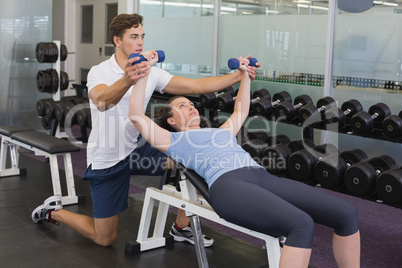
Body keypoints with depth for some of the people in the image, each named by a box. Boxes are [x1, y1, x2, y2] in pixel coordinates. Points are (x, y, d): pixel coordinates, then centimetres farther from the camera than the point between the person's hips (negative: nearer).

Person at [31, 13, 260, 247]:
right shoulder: (100, 72, -18)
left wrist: (238, 76, -19)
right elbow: (101, 102, -43)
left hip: (136, 148, 5)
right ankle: (54, 211, 27)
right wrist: (127, 80, -64)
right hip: (107, 159, -5)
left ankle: (182, 227, -1)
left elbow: (196, 86, -9)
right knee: (105, 238, 1)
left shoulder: (150, 73, -2)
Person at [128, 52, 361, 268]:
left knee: (347, 213, -10)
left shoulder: (221, 131, 37)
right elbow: (137, 116, 9)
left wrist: (244, 75, 47)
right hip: (226, 184, -7)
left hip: (262, 177, 7)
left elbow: (241, 111, 52)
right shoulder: (173, 141, 19)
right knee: (301, 225, -34)